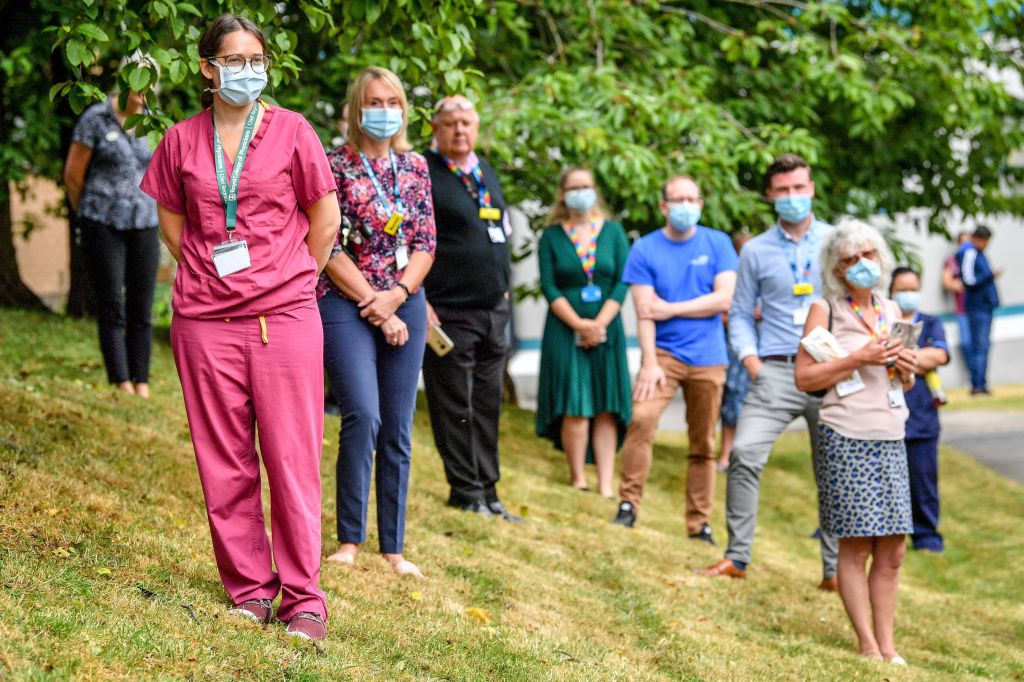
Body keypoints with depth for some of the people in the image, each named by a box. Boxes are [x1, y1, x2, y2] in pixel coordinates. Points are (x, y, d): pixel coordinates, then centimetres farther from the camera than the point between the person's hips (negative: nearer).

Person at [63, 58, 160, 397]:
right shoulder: (94, 120, -7)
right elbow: (73, 175, -1)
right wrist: (88, 218, 9)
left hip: (143, 226, 4)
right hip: (104, 226, -4)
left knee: (142, 311, 3)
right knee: (111, 309, -3)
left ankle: (142, 387, 7)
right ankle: (122, 387, -2)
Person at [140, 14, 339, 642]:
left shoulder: (291, 130, 2)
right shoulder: (183, 140, 7)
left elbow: (325, 217, 8)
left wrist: (289, 281, 8)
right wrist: (208, 275, 10)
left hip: (284, 316, -2)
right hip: (206, 323, 2)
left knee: (293, 461, -3)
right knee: (225, 465, 5)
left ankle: (304, 598, 3)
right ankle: (250, 589, 16)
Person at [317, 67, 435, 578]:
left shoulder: (415, 168, 12)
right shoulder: (336, 166, -2)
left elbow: (426, 244, 9)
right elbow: (329, 248, -8)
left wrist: (397, 295, -7)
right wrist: (375, 306, -11)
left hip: (404, 304, 4)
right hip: (345, 304, -4)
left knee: (398, 430, 4)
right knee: (364, 416, -19)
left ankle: (394, 547, 10)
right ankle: (349, 540, -9)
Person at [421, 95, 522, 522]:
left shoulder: (487, 173, 16)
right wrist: (419, 301, -18)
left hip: (493, 311, 7)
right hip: (449, 311, -7)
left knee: (487, 406, 10)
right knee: (453, 407, 0)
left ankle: (486, 494, 16)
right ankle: (465, 492, 8)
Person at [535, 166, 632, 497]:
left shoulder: (613, 231, 8)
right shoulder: (551, 236, 4)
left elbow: (623, 282, 1)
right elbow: (549, 287, -3)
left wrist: (599, 323, -10)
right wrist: (579, 324, -13)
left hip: (606, 329, 1)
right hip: (565, 331, -1)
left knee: (607, 408, -3)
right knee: (574, 408, -8)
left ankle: (606, 485, -5)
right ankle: (578, 479, 0)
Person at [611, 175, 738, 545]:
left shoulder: (717, 243, 4)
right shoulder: (645, 250, 0)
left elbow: (724, 299, -5)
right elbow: (644, 311, -6)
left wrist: (671, 309, -9)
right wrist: (649, 363, -15)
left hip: (707, 358, 2)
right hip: (664, 352, -1)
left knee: (703, 443, 6)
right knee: (642, 418, -23)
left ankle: (699, 524, 14)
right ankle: (628, 505, -15)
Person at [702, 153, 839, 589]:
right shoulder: (756, 251, 9)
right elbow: (741, 313, 12)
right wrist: (750, 359, -3)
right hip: (776, 372, 0)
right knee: (744, 454, -17)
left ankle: (835, 569, 12)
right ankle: (737, 556, -9)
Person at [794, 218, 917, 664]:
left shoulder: (891, 311, 15)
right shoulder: (825, 311, -1)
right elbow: (804, 378, -7)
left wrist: (906, 368, 2)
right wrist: (858, 359, -14)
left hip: (891, 439, 5)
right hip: (846, 439, -5)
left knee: (891, 549, 4)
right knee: (856, 547, -4)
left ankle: (887, 645, 11)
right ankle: (868, 645, 3)